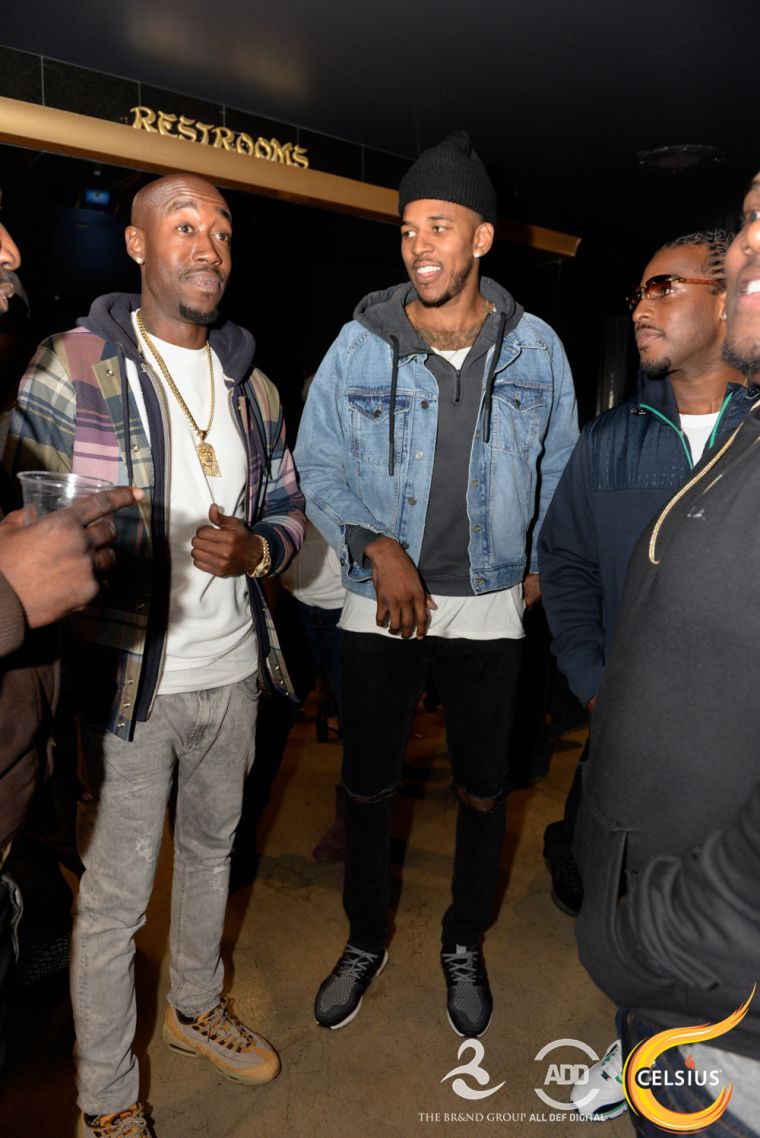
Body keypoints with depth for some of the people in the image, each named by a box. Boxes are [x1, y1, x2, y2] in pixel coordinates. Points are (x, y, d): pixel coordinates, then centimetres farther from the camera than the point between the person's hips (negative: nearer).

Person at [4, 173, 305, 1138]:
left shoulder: (251, 386, 7)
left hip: (232, 669, 5)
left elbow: (287, 510, 10)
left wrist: (254, 550, -10)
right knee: (115, 893, 7)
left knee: (210, 849, 23)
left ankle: (195, 1007, 49)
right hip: (129, 677, -5)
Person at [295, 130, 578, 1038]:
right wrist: (377, 546, -17)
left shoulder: (534, 348, -1)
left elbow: (559, 468, 9)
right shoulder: (360, 343, -5)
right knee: (366, 784, 12)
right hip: (381, 602, 0)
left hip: (489, 605, 1)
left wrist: (542, 563, 6)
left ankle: (465, 946, 40)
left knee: (482, 791, 13)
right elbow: (316, 463, -3)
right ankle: (365, 940, 39)